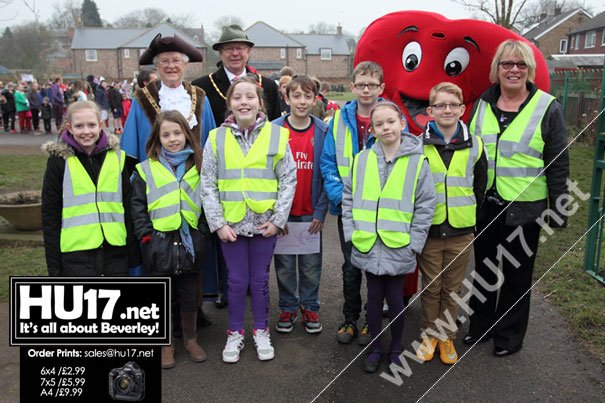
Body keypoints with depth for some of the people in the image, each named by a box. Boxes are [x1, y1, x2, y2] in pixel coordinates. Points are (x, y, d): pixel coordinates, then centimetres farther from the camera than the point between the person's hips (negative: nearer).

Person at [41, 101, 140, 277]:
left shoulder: (117, 157, 5)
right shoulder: (59, 160, -2)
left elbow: (128, 207, 9)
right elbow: (50, 216, 0)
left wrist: (133, 254, 7)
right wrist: (54, 266, -3)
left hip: (115, 251, 3)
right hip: (76, 253, -2)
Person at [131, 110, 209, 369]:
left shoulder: (197, 166, 7)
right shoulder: (146, 169, 2)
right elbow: (138, 205, 1)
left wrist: (202, 230, 0)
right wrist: (146, 234, -8)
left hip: (190, 242, 1)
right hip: (159, 243, -1)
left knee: (189, 295, 12)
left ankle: (190, 339, 31)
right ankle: (165, 344, 26)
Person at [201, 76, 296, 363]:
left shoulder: (277, 135, -3)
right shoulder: (216, 138, -1)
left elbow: (288, 180, -2)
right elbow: (208, 184, 0)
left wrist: (278, 219, -7)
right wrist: (217, 223, -6)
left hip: (265, 223, 0)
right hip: (230, 224, 0)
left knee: (260, 280, 12)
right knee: (236, 280, 10)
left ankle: (261, 332, 31)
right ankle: (235, 333, 29)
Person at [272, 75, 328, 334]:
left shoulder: (323, 131, -1)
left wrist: (321, 211, -7)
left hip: (311, 213, 0)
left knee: (311, 266, 10)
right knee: (284, 265, 11)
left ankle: (310, 308, 28)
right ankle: (287, 308, 28)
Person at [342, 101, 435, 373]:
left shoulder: (417, 161, -4)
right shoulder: (362, 160, 3)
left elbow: (425, 206, -3)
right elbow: (348, 197, 8)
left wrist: (413, 243, -7)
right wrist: (352, 233, 0)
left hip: (398, 248, -2)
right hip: (367, 246, 2)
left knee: (395, 300, 10)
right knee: (374, 298, 14)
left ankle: (396, 350, 32)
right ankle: (375, 348, 32)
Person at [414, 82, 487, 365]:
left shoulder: (474, 146, 0)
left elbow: (480, 185, 11)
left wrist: (469, 214, 8)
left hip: (461, 232, 1)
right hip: (428, 229, -1)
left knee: (452, 289, 13)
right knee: (431, 287, 10)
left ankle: (447, 337, 29)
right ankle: (429, 335, 28)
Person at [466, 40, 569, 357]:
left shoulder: (546, 108, -6)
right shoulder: (483, 105, 5)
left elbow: (558, 163, -5)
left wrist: (558, 209, -7)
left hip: (525, 208, -3)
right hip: (485, 205, 4)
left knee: (516, 274, 10)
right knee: (484, 268, 16)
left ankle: (509, 336, 28)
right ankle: (480, 326, 34)